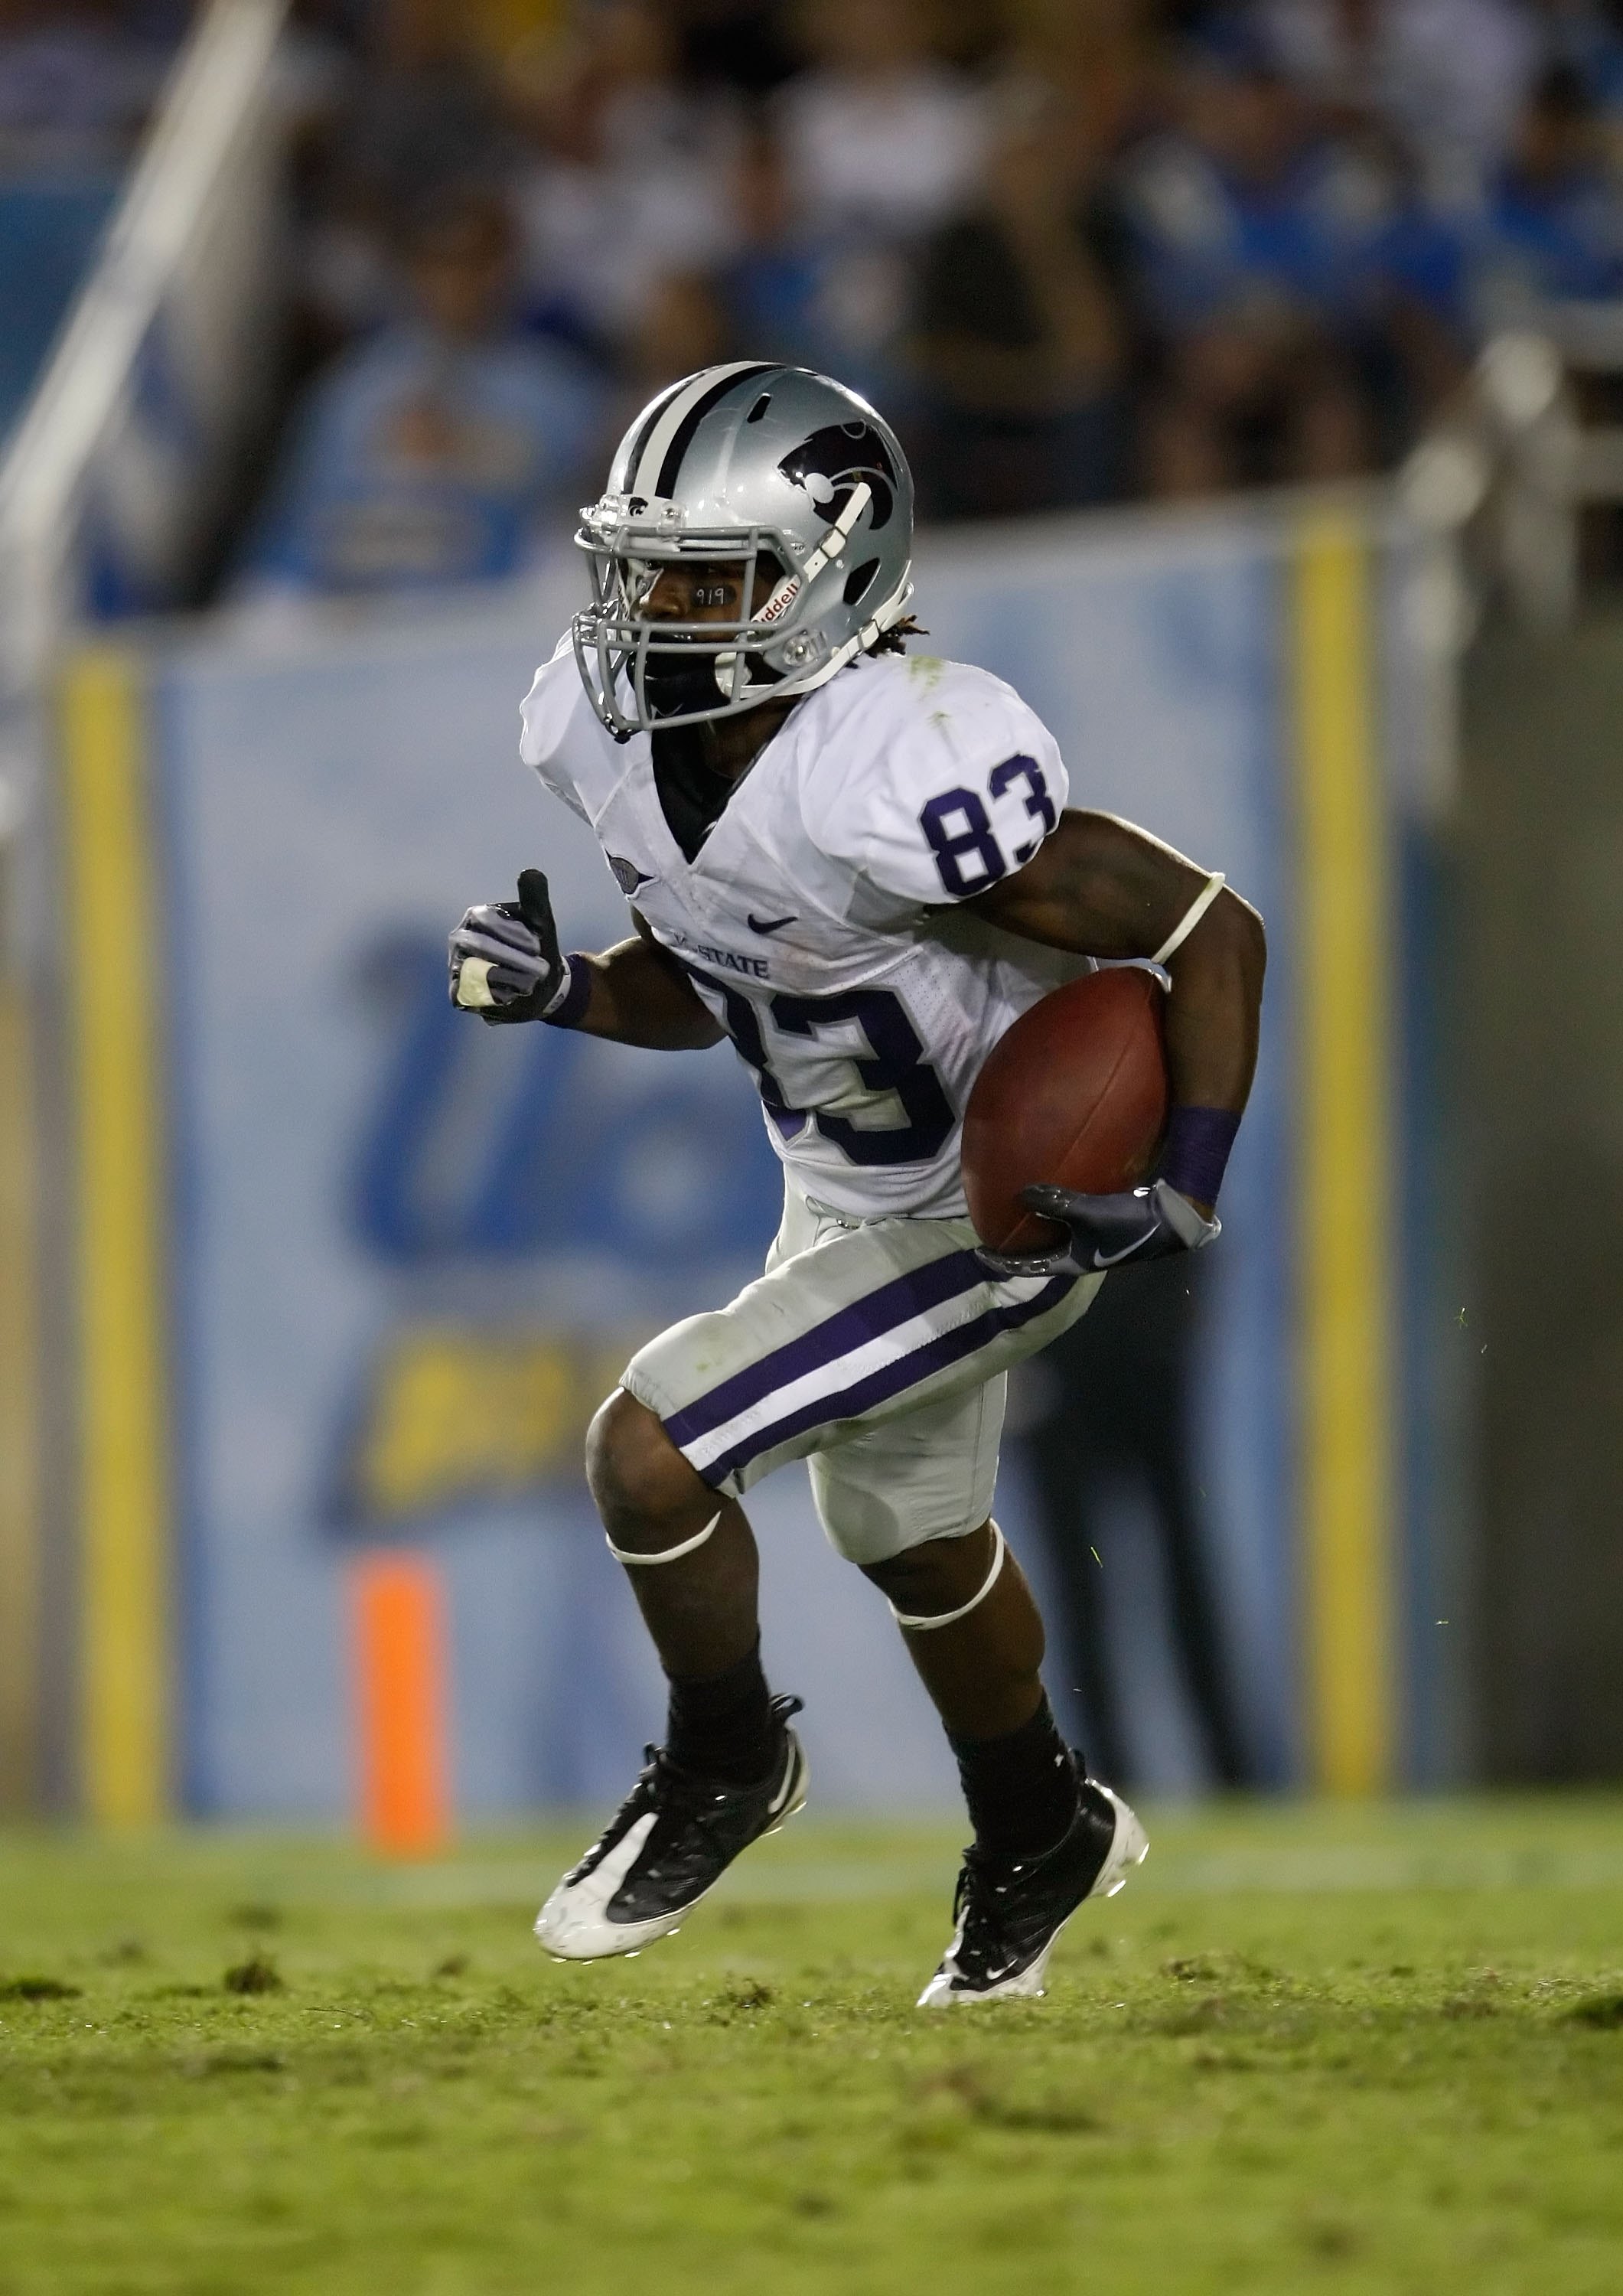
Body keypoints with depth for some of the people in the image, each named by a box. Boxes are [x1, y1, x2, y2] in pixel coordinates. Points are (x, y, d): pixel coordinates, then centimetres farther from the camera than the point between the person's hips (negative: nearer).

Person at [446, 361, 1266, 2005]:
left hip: (995, 1212, -8)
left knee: (646, 1450, -15)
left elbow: (1214, 935, -28)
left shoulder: (900, 779, -38)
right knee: (908, 1539, 26)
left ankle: (724, 1762, 14)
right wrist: (560, 993, -16)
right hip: (844, 1186, 8)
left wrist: (1185, 1196, -34)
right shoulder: (601, 729, -14)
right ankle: (1043, 1839, 52)